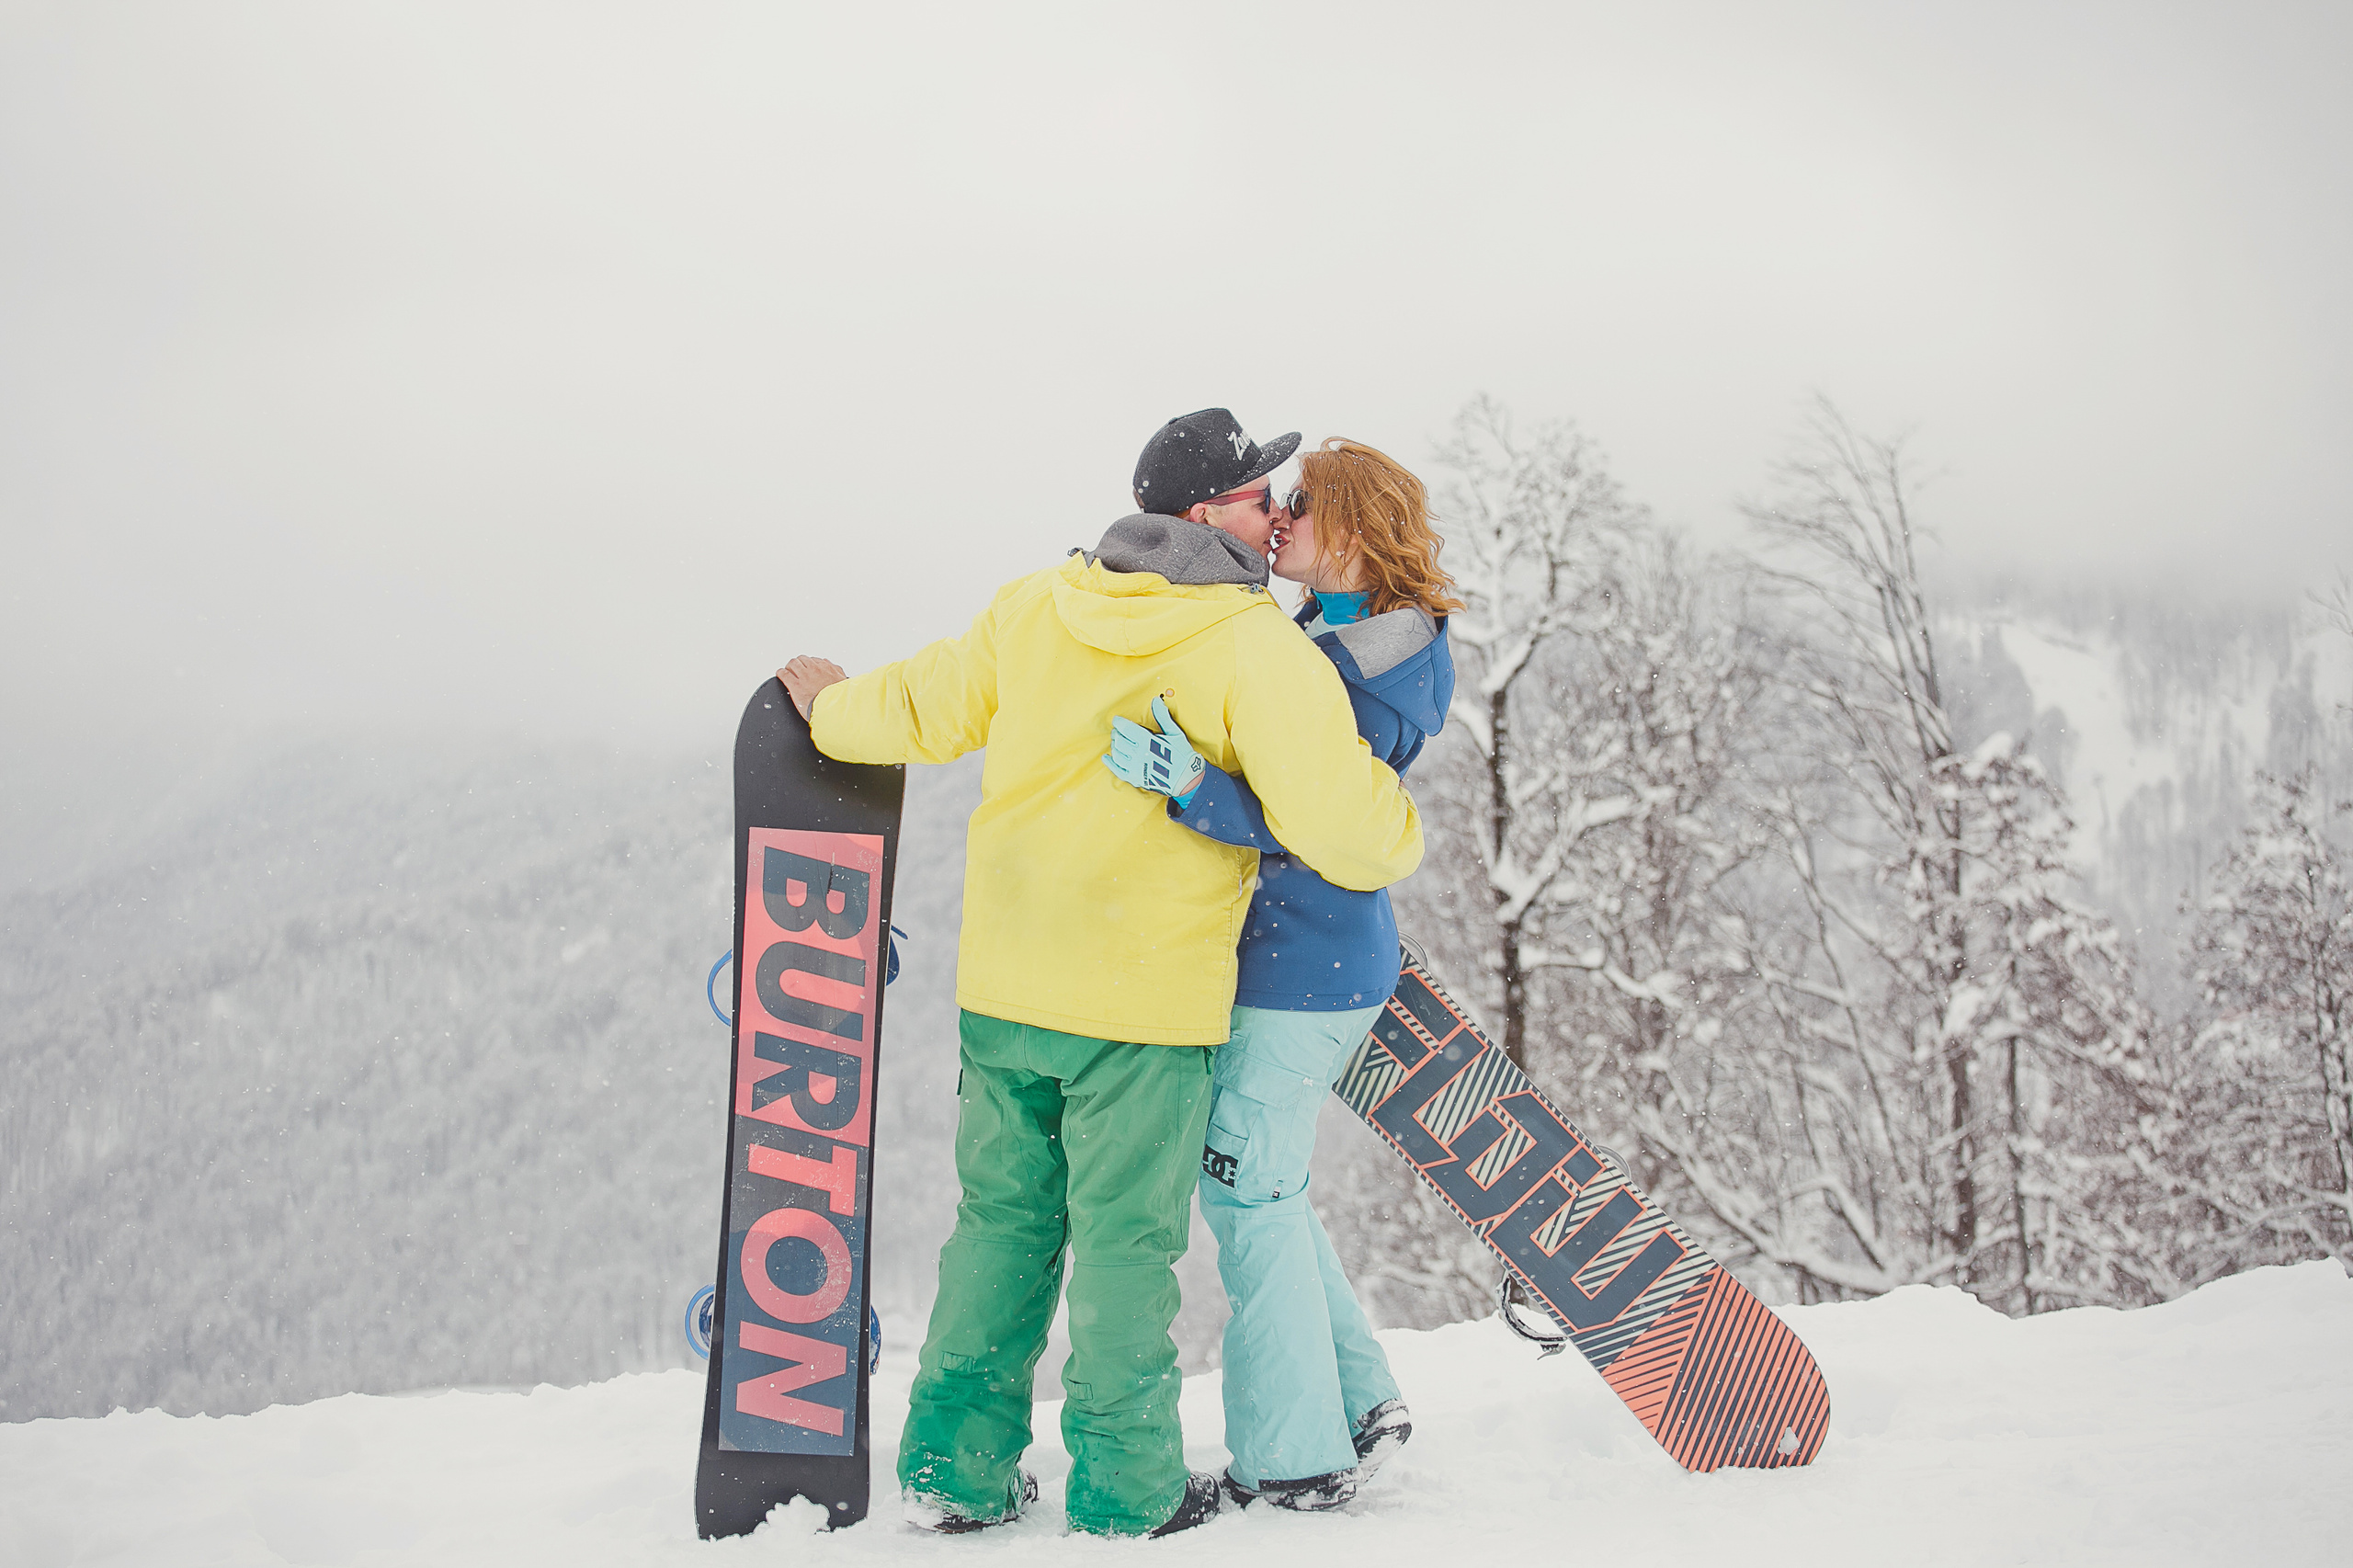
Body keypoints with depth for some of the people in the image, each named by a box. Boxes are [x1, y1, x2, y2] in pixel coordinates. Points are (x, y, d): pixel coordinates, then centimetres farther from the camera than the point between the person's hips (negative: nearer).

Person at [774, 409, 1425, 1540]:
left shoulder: (1035, 607, 5)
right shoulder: (1254, 645, -12)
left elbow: (920, 709, 16)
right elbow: (1347, 830, -18)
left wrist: (831, 709, 37)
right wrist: (1398, 836, 5)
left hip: (1001, 988, 5)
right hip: (1145, 1001, -5)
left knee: (1003, 1221, 16)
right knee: (1126, 1240, 5)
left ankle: (955, 1466, 21)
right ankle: (1124, 1490, 13)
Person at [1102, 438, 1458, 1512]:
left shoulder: (1373, 680, -20)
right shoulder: (1323, 638, 9)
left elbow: (1298, 827, -29)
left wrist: (1185, 780, -40)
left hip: (1300, 970, -10)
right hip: (1308, 958, 10)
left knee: (1247, 1194, 0)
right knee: (1259, 1184, 18)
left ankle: (1295, 1463, 11)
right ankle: (1359, 1404, 27)